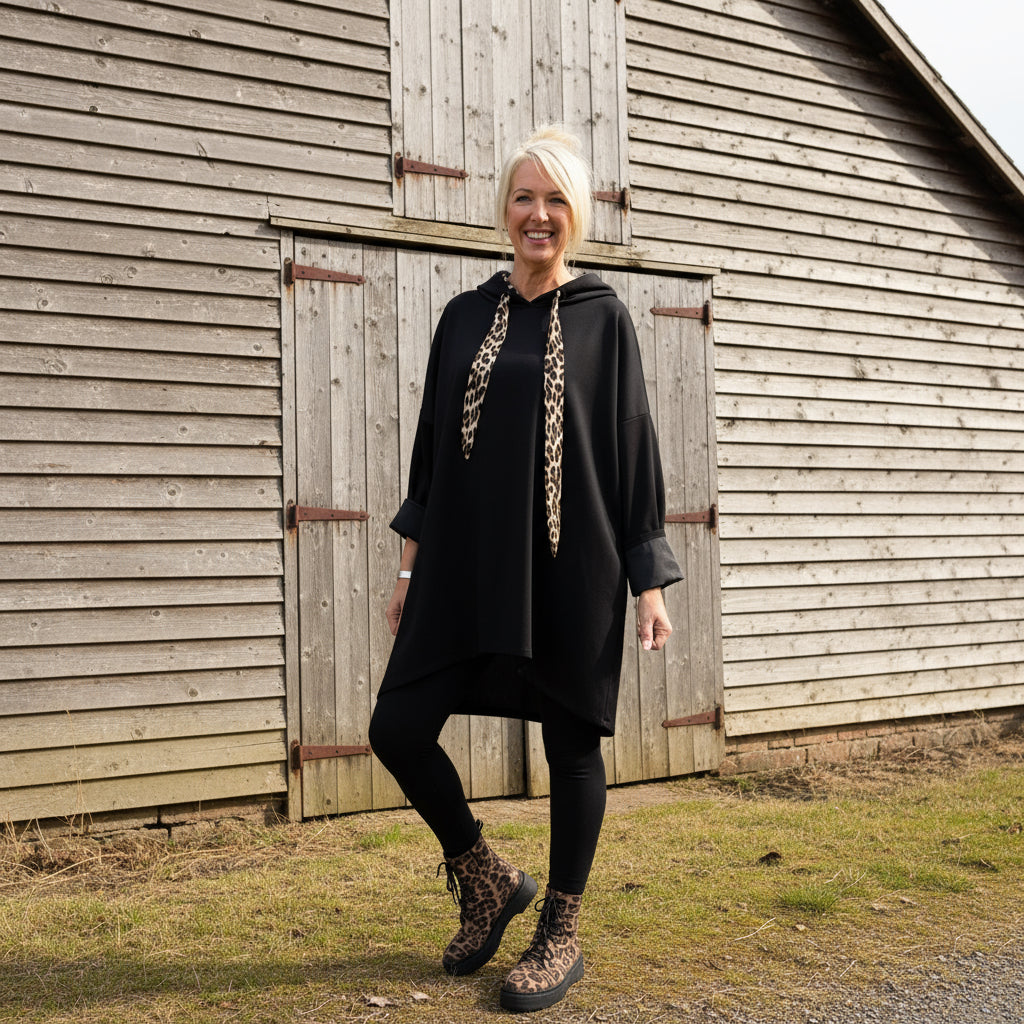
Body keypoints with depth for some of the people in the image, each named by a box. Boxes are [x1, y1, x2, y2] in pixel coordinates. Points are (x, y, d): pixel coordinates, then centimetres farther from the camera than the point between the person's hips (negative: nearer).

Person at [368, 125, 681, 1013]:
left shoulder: (603, 319, 1)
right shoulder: (465, 317, 10)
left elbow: (635, 447, 0)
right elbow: (432, 443, 11)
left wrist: (650, 583, -4)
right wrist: (411, 567, 9)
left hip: (571, 566, -3)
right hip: (468, 563, 4)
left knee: (571, 742, 5)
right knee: (398, 729, -1)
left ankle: (562, 933, 23)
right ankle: (487, 881, 23)